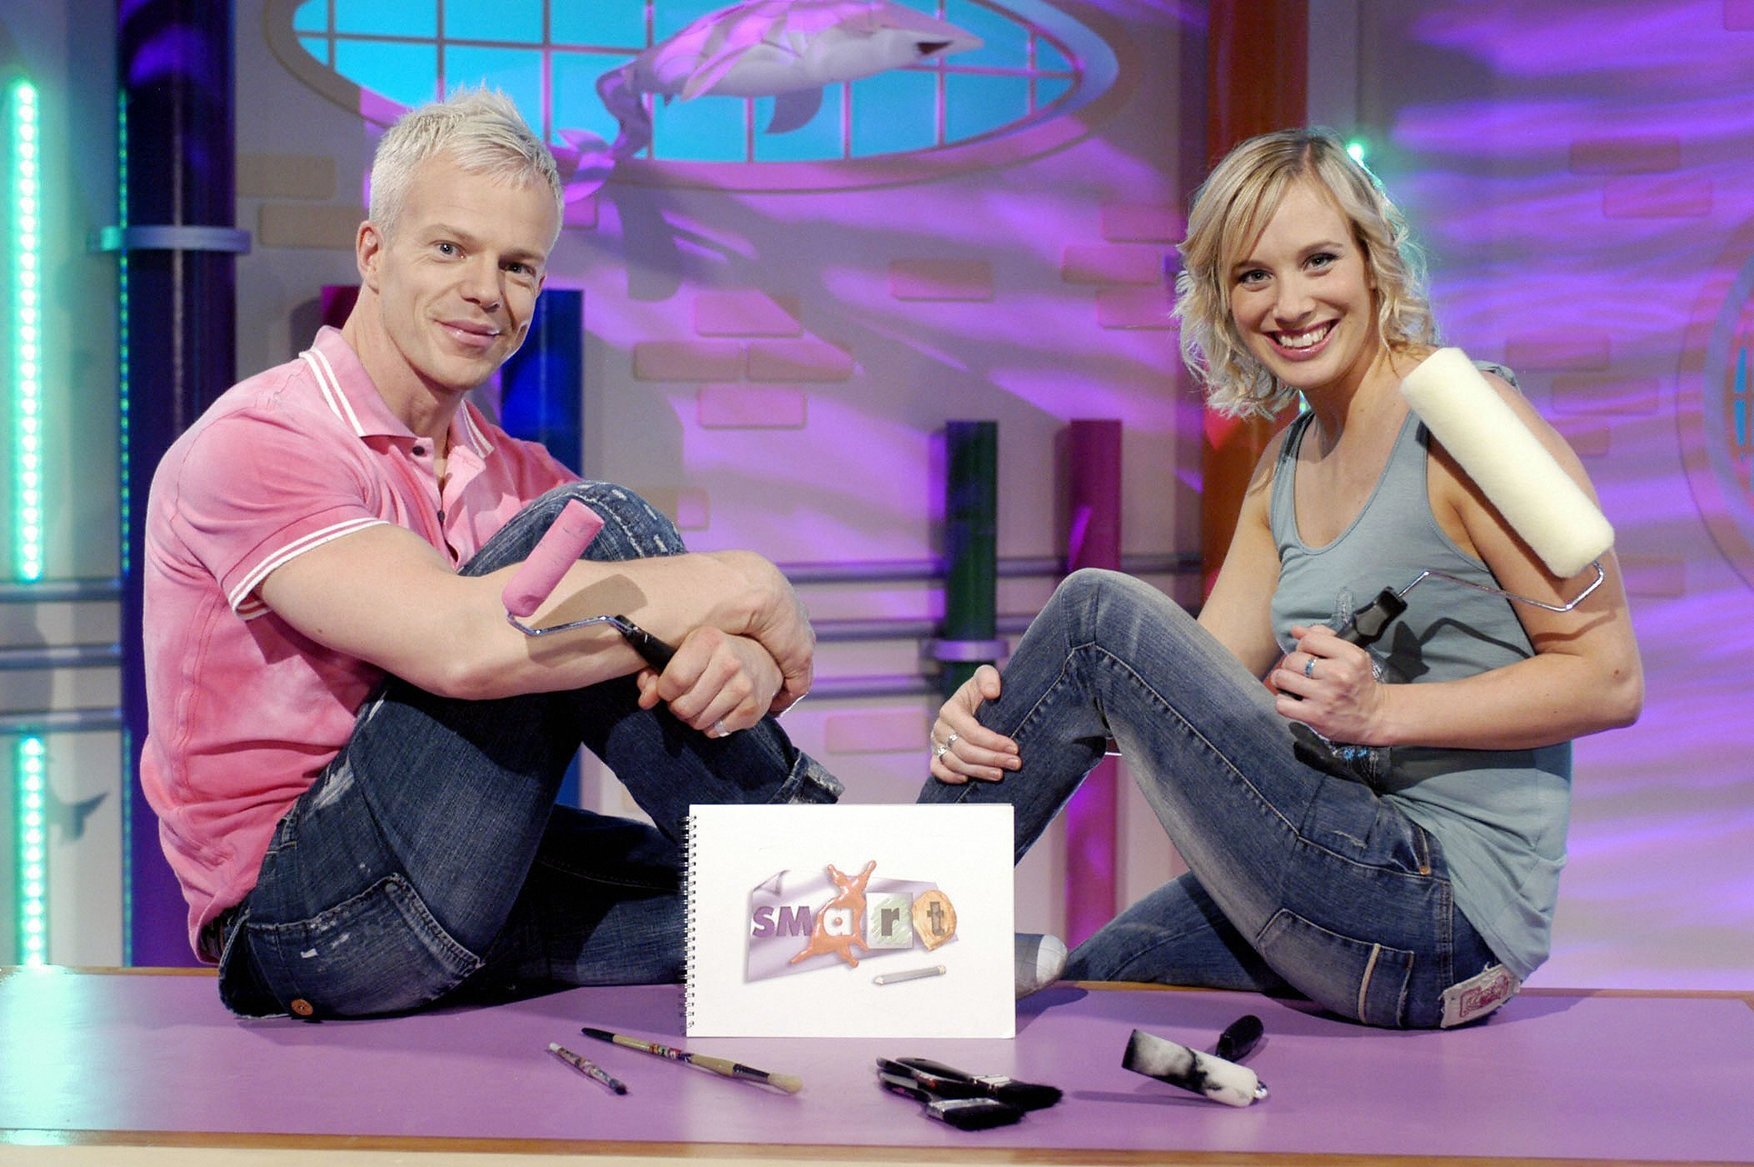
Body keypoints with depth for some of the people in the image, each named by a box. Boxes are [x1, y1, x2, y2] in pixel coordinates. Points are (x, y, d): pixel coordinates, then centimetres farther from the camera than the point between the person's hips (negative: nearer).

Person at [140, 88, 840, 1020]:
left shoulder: (523, 480, 14)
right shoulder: (255, 444, -11)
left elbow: (757, 638, 4)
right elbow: (463, 643, -29)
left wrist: (749, 664, -22)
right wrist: (742, 585, -18)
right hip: (304, 916, -7)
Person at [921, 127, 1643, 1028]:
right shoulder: (1285, 467, 13)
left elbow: (1609, 677, -13)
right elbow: (1196, 687, 8)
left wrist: (1382, 710, -24)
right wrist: (1007, 719, -10)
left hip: (1445, 914, -8)